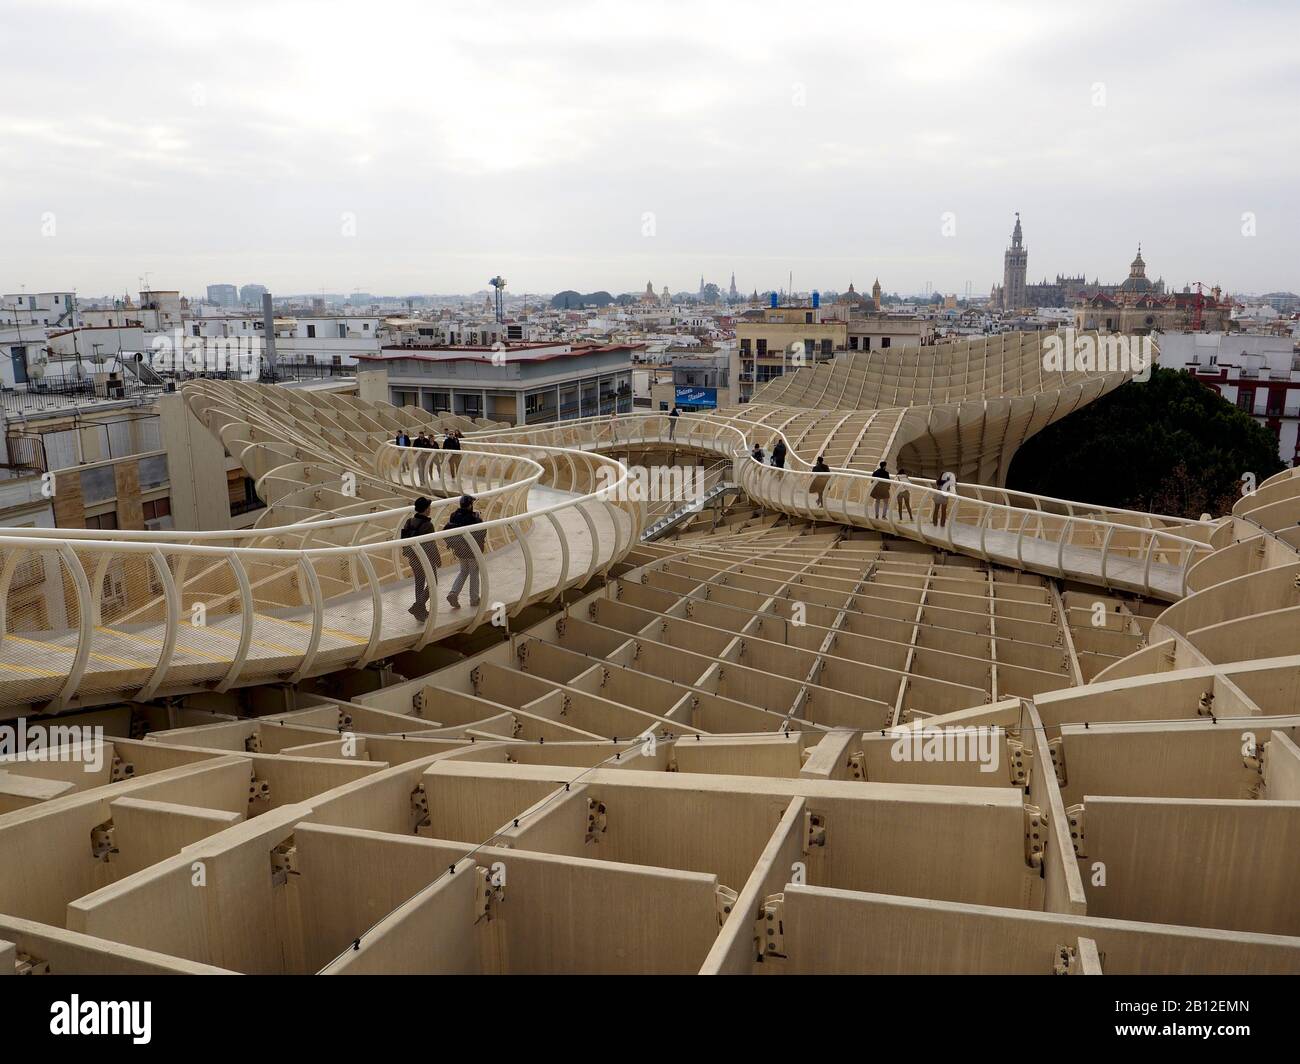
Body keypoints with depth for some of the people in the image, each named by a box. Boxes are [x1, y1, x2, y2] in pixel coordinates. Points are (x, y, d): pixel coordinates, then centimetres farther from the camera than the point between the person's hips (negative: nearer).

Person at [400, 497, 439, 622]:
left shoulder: (409, 521, -2)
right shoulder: (427, 525, -23)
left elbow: (404, 539, 6)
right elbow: (431, 546, -20)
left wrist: (407, 554, 18)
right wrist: (436, 560, -9)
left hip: (413, 557, 7)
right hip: (426, 559, -7)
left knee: (419, 583, 19)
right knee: (432, 583, 10)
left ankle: (421, 612, 28)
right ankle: (418, 607, -3)